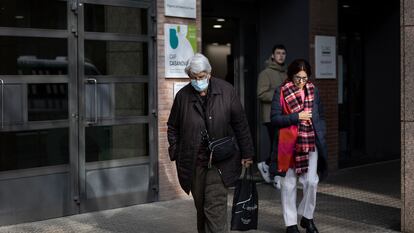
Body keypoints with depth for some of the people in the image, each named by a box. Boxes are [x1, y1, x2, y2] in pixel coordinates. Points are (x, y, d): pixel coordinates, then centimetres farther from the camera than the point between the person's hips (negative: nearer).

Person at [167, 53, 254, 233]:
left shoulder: (226, 91, -3)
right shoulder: (183, 96, 1)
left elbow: (240, 124, 2)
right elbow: (173, 127, 12)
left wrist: (246, 153, 1)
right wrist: (176, 154, 5)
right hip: (193, 162, 3)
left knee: (215, 207, -10)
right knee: (200, 207, 13)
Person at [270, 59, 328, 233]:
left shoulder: (313, 91, 9)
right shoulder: (281, 92, -2)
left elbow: (321, 116, 15)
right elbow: (274, 118, -7)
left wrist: (321, 137, 5)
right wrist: (296, 117, -15)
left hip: (311, 142, 3)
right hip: (288, 143, -2)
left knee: (311, 181, -3)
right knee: (288, 184, 4)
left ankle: (307, 217, 18)